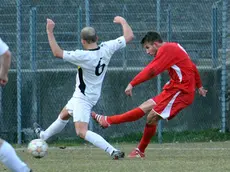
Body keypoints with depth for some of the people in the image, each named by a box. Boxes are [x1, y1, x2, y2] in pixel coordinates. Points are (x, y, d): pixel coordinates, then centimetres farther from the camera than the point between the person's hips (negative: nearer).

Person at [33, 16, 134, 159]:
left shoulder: (83, 56, -31)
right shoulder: (107, 48, -14)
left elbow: (57, 53, -24)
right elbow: (129, 36, -8)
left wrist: (50, 32, -18)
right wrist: (122, 21, 9)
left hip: (83, 98, -10)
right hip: (93, 94, 10)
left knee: (82, 132, -16)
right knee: (64, 115, 32)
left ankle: (113, 151, -26)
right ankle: (43, 135, 56)